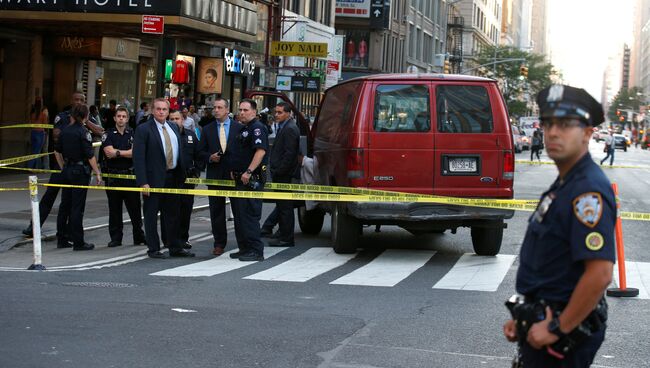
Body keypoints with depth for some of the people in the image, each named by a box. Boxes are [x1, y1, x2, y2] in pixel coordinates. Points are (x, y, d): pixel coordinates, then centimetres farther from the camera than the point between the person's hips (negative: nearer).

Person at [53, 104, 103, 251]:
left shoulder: (65, 131, 5)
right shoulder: (83, 132, -14)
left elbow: (57, 152, 13)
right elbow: (90, 156, -16)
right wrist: (97, 173, -10)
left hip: (67, 171, 6)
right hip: (80, 171, -6)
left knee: (65, 205, 13)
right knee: (77, 207, -3)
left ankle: (61, 239, 20)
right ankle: (78, 242, 2)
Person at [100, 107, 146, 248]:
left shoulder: (133, 134, 7)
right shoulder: (108, 135, 4)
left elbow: (135, 153, -6)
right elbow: (109, 153, -11)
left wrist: (117, 152, -10)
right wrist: (127, 153, -7)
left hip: (130, 175, 0)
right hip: (113, 176, 0)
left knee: (135, 208, 2)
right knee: (114, 209, 4)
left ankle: (139, 236, 12)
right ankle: (115, 238, 10)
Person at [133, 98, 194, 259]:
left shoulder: (173, 128, 12)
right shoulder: (143, 129, -8)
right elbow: (138, 157, -13)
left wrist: (181, 175, 8)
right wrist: (143, 182, -19)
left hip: (173, 177, 6)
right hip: (154, 179, -6)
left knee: (172, 214, 13)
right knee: (151, 215, 2)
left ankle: (175, 248, 21)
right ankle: (153, 249, 9)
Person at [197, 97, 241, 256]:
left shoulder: (239, 128, 3)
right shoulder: (207, 129, 9)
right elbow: (201, 152, 10)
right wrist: (210, 158, -10)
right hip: (215, 174, 2)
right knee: (216, 211, 4)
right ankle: (219, 243, 11)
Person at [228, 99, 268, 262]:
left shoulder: (257, 128, -12)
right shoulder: (244, 129, 20)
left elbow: (260, 151, -24)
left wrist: (248, 172, -28)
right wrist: (235, 171, 19)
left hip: (252, 179, -11)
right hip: (241, 179, 11)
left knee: (249, 215, -11)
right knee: (239, 215, 13)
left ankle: (256, 251, -9)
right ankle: (244, 249, 20)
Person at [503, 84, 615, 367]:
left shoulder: (588, 190, -20)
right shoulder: (564, 184, 12)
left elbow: (600, 274, -29)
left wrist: (558, 329, -22)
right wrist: (523, 318, 16)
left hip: (563, 336, -10)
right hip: (542, 324, 10)